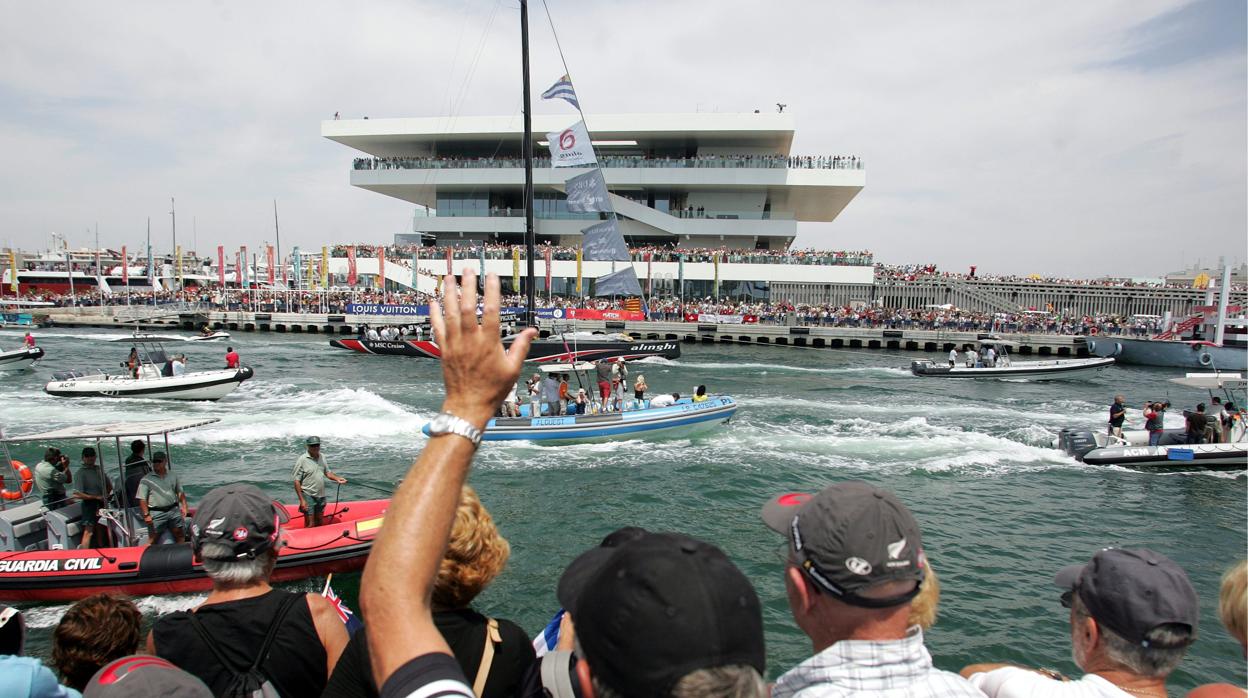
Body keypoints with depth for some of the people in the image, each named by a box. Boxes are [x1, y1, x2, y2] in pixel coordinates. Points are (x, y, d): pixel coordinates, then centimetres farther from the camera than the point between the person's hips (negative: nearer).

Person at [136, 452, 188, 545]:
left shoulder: (173, 476, 12)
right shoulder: (146, 479, 0)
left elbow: (180, 493, 16)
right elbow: (142, 499, -4)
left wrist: (184, 507, 3)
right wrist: (146, 515, -12)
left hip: (174, 510, 3)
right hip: (156, 513, -3)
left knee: (180, 534, 8)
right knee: (153, 538, -3)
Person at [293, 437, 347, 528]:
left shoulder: (322, 457, 5)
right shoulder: (302, 460, -15)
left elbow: (327, 472, 15)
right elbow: (297, 481, -13)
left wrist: (337, 479, -5)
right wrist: (301, 500, -16)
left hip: (321, 495, 6)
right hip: (308, 496, -6)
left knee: (320, 523, 17)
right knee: (310, 525, -4)